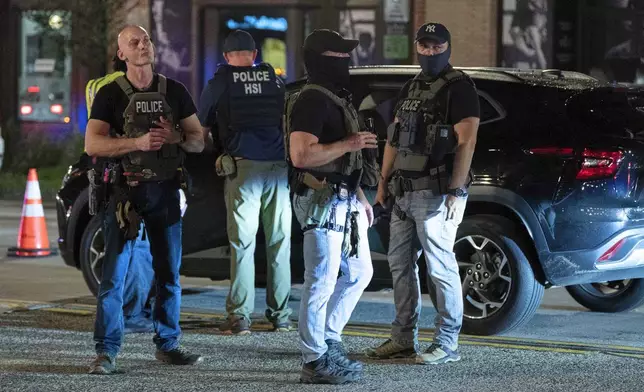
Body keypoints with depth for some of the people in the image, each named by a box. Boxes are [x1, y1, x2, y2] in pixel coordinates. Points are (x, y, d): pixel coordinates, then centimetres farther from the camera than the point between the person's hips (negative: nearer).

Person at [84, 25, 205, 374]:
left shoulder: (175, 92, 9)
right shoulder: (110, 95, 0)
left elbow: (198, 141, 10)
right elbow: (92, 144, -11)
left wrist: (176, 138, -13)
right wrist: (137, 142, -23)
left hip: (165, 189, 4)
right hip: (126, 189, -4)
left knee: (169, 273, 9)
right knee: (114, 274, -8)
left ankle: (167, 345, 20)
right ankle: (106, 351, -5)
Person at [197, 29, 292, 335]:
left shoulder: (220, 82, 6)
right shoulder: (274, 80, 13)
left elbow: (201, 126, 17)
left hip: (243, 167, -2)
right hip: (278, 167, 3)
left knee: (242, 245, -1)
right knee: (279, 244, 8)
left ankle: (240, 316, -4)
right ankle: (281, 316, 11)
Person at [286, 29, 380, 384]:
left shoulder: (336, 98, 18)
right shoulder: (312, 101, -14)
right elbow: (301, 155, -24)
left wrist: (360, 197, 22)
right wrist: (348, 145, -20)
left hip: (345, 201, 10)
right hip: (322, 202, -10)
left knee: (359, 273, 17)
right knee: (322, 283, -6)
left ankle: (329, 341, 26)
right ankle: (316, 362, -1)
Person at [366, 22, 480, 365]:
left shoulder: (458, 87, -6)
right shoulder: (411, 89, 19)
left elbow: (466, 141, -14)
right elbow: (394, 139, 23)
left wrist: (456, 192, -20)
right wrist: (384, 182, 16)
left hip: (436, 192, -9)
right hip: (404, 192, 9)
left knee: (440, 266, -8)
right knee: (399, 263, 12)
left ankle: (447, 344, -3)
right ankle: (404, 339, 20)